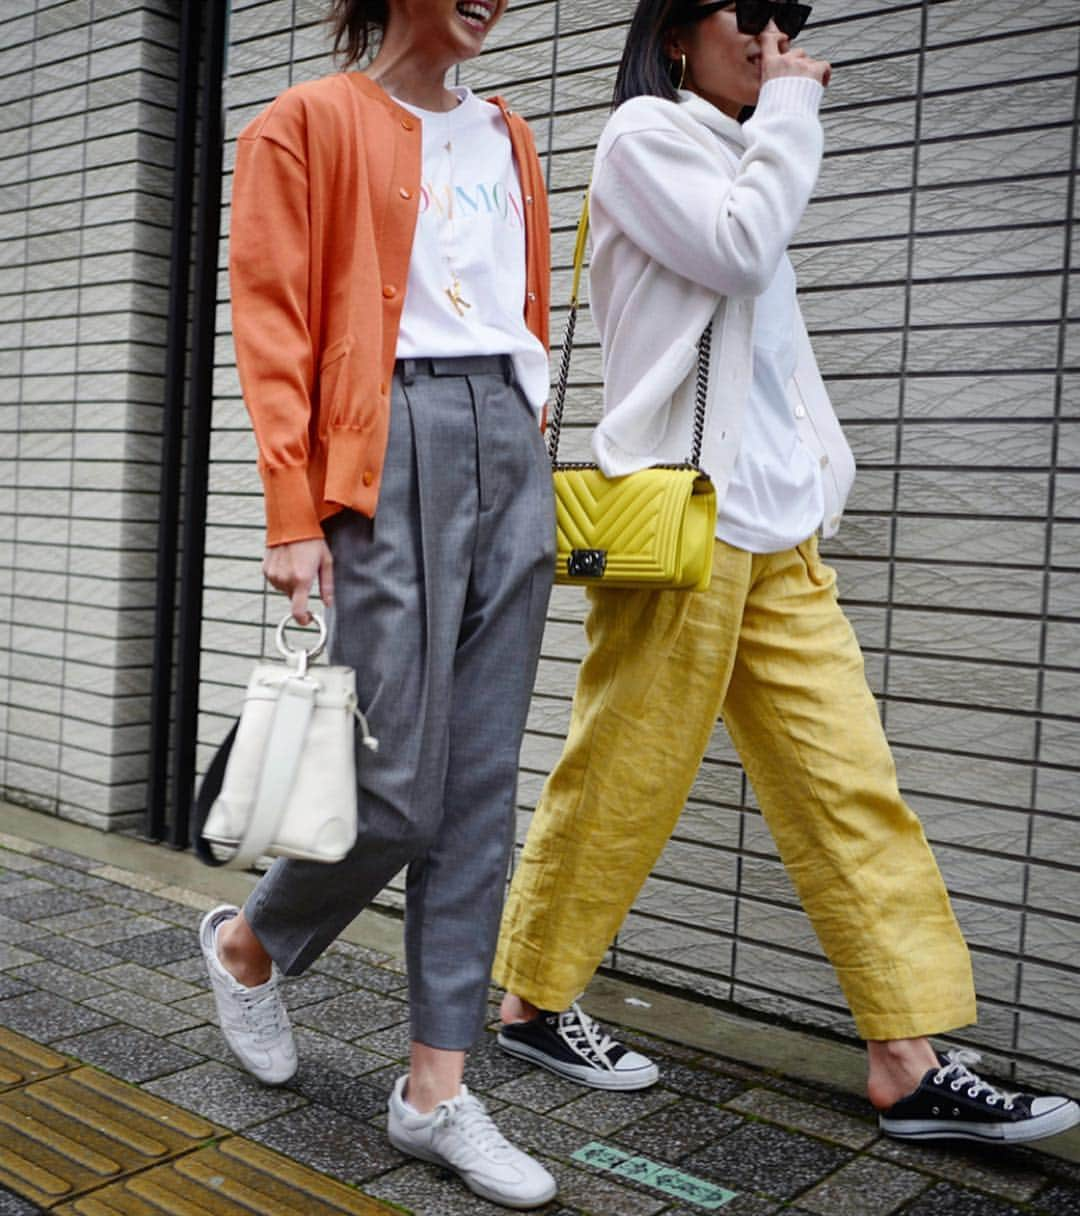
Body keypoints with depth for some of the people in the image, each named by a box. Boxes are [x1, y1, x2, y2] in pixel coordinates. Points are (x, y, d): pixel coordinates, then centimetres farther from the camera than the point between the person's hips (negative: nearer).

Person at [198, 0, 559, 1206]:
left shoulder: (505, 136, 22)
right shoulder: (314, 120, 5)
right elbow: (272, 327, -3)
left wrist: (531, 464, 14)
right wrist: (293, 519, -11)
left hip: (509, 444, 6)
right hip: (391, 446, -6)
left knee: (483, 788, 1)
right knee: (403, 786, -7)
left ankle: (435, 1089, 10)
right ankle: (248, 943, 24)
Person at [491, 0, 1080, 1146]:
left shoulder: (740, 156, 26)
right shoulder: (645, 131, 3)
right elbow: (739, 250, -13)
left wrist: (822, 468, 15)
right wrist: (790, 109, 0)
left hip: (778, 527, 8)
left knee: (848, 784, 2)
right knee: (621, 781, -1)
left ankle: (907, 1059, 6)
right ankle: (531, 999, 18)